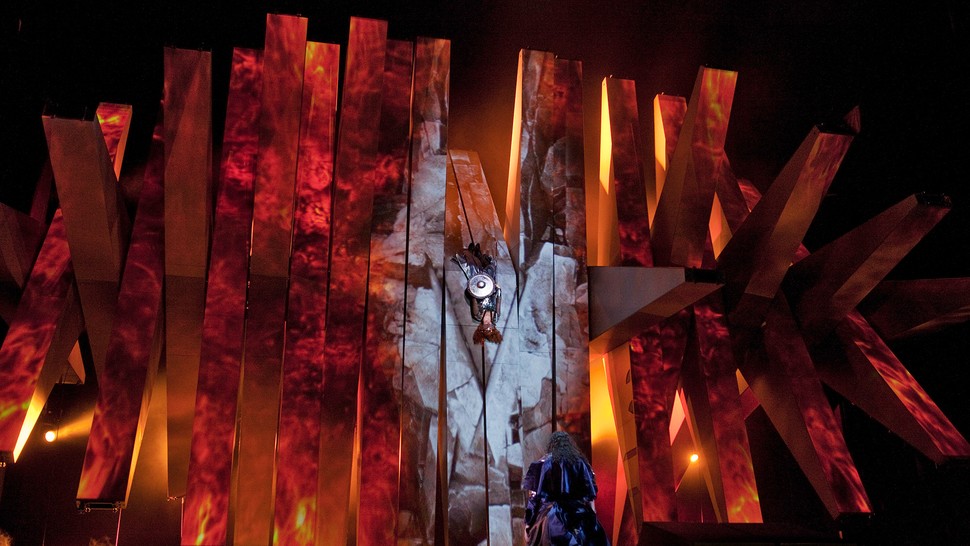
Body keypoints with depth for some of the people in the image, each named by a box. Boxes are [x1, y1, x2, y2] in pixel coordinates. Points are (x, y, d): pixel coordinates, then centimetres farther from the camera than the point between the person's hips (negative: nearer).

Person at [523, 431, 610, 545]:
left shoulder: (545, 462, 0)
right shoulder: (580, 461, 3)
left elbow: (534, 489, 0)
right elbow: (590, 491, 2)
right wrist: (592, 514, 7)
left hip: (552, 513, -1)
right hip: (578, 512, 1)